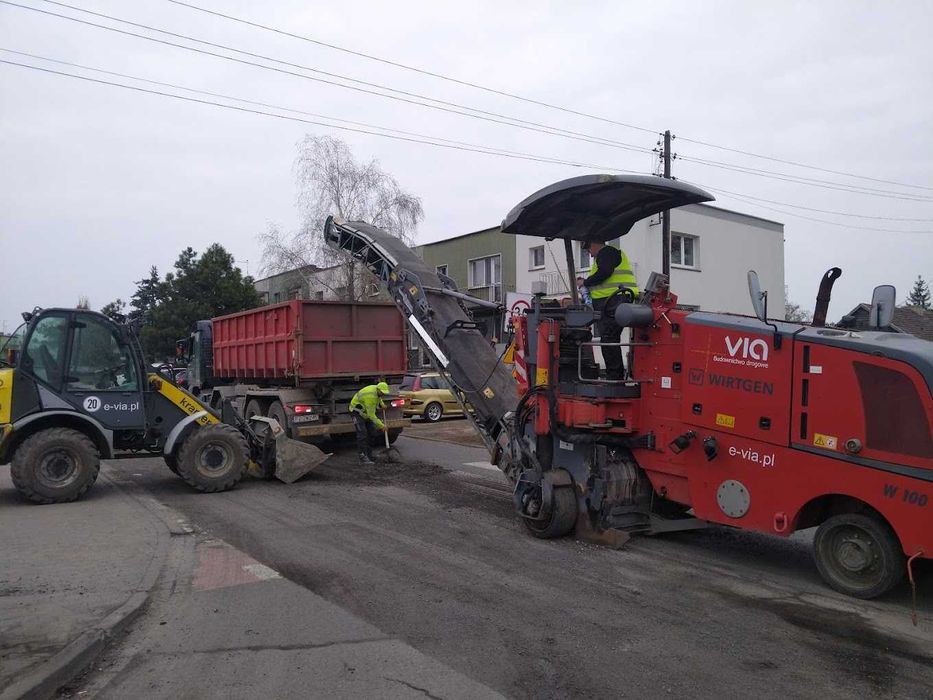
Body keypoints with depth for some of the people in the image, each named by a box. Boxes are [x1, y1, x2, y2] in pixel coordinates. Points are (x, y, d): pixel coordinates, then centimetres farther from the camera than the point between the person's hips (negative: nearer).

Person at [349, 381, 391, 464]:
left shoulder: (377, 390, -8)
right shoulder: (370, 396, -34)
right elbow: (371, 415, -30)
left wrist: (381, 404, 0)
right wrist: (381, 425, -27)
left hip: (366, 412, 10)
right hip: (357, 411, -9)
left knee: (369, 434, 7)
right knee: (362, 434, -19)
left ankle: (369, 456, 12)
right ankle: (363, 457, -22)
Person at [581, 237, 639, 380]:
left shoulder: (606, 252, -3)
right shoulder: (608, 253, 30)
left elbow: (604, 272, -20)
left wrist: (586, 282, -8)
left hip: (613, 302, -11)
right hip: (614, 302, 11)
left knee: (608, 339, -13)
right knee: (611, 341, 13)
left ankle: (614, 376, -13)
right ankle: (617, 376, 16)